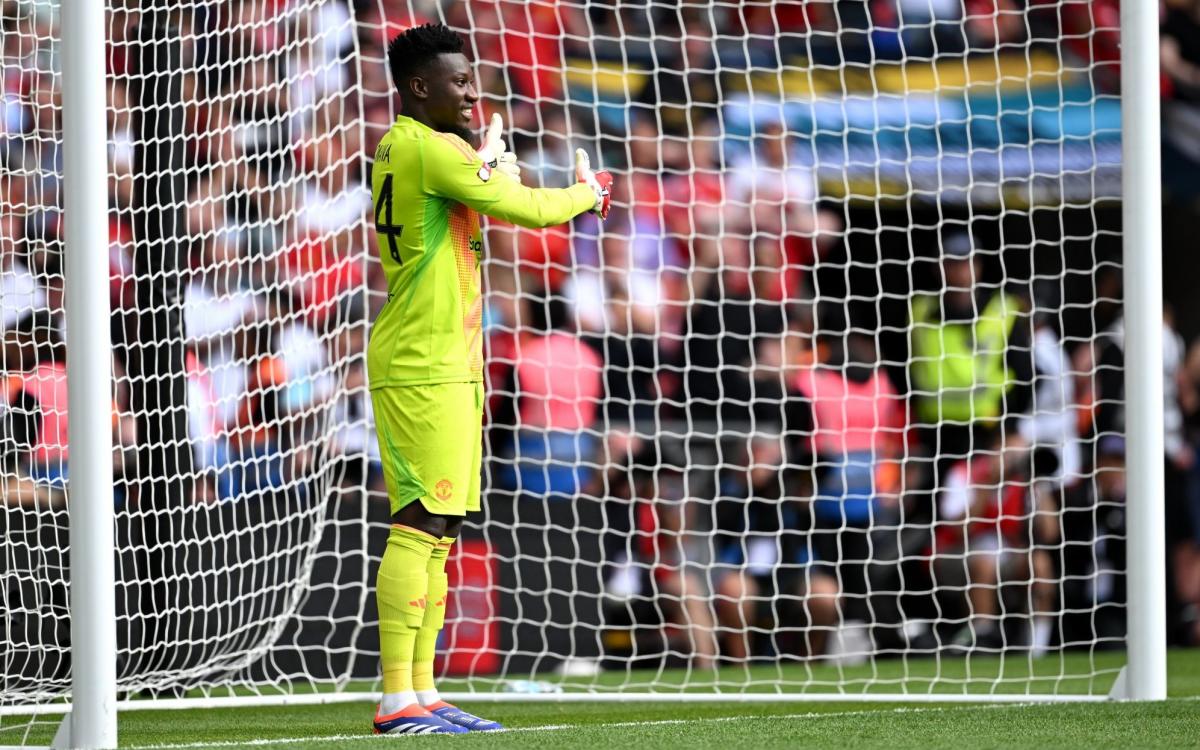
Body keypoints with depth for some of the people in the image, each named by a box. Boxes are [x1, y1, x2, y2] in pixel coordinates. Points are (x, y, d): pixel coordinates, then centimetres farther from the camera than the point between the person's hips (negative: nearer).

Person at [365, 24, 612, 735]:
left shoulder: (402, 149, 18)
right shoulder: (428, 149, -13)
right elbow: (524, 208, -13)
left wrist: (491, 162, 24)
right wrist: (589, 193, 4)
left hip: (446, 366, 10)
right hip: (424, 369, -10)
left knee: (438, 530, 10)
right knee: (420, 525, -13)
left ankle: (423, 691, 11)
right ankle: (398, 701, -16)